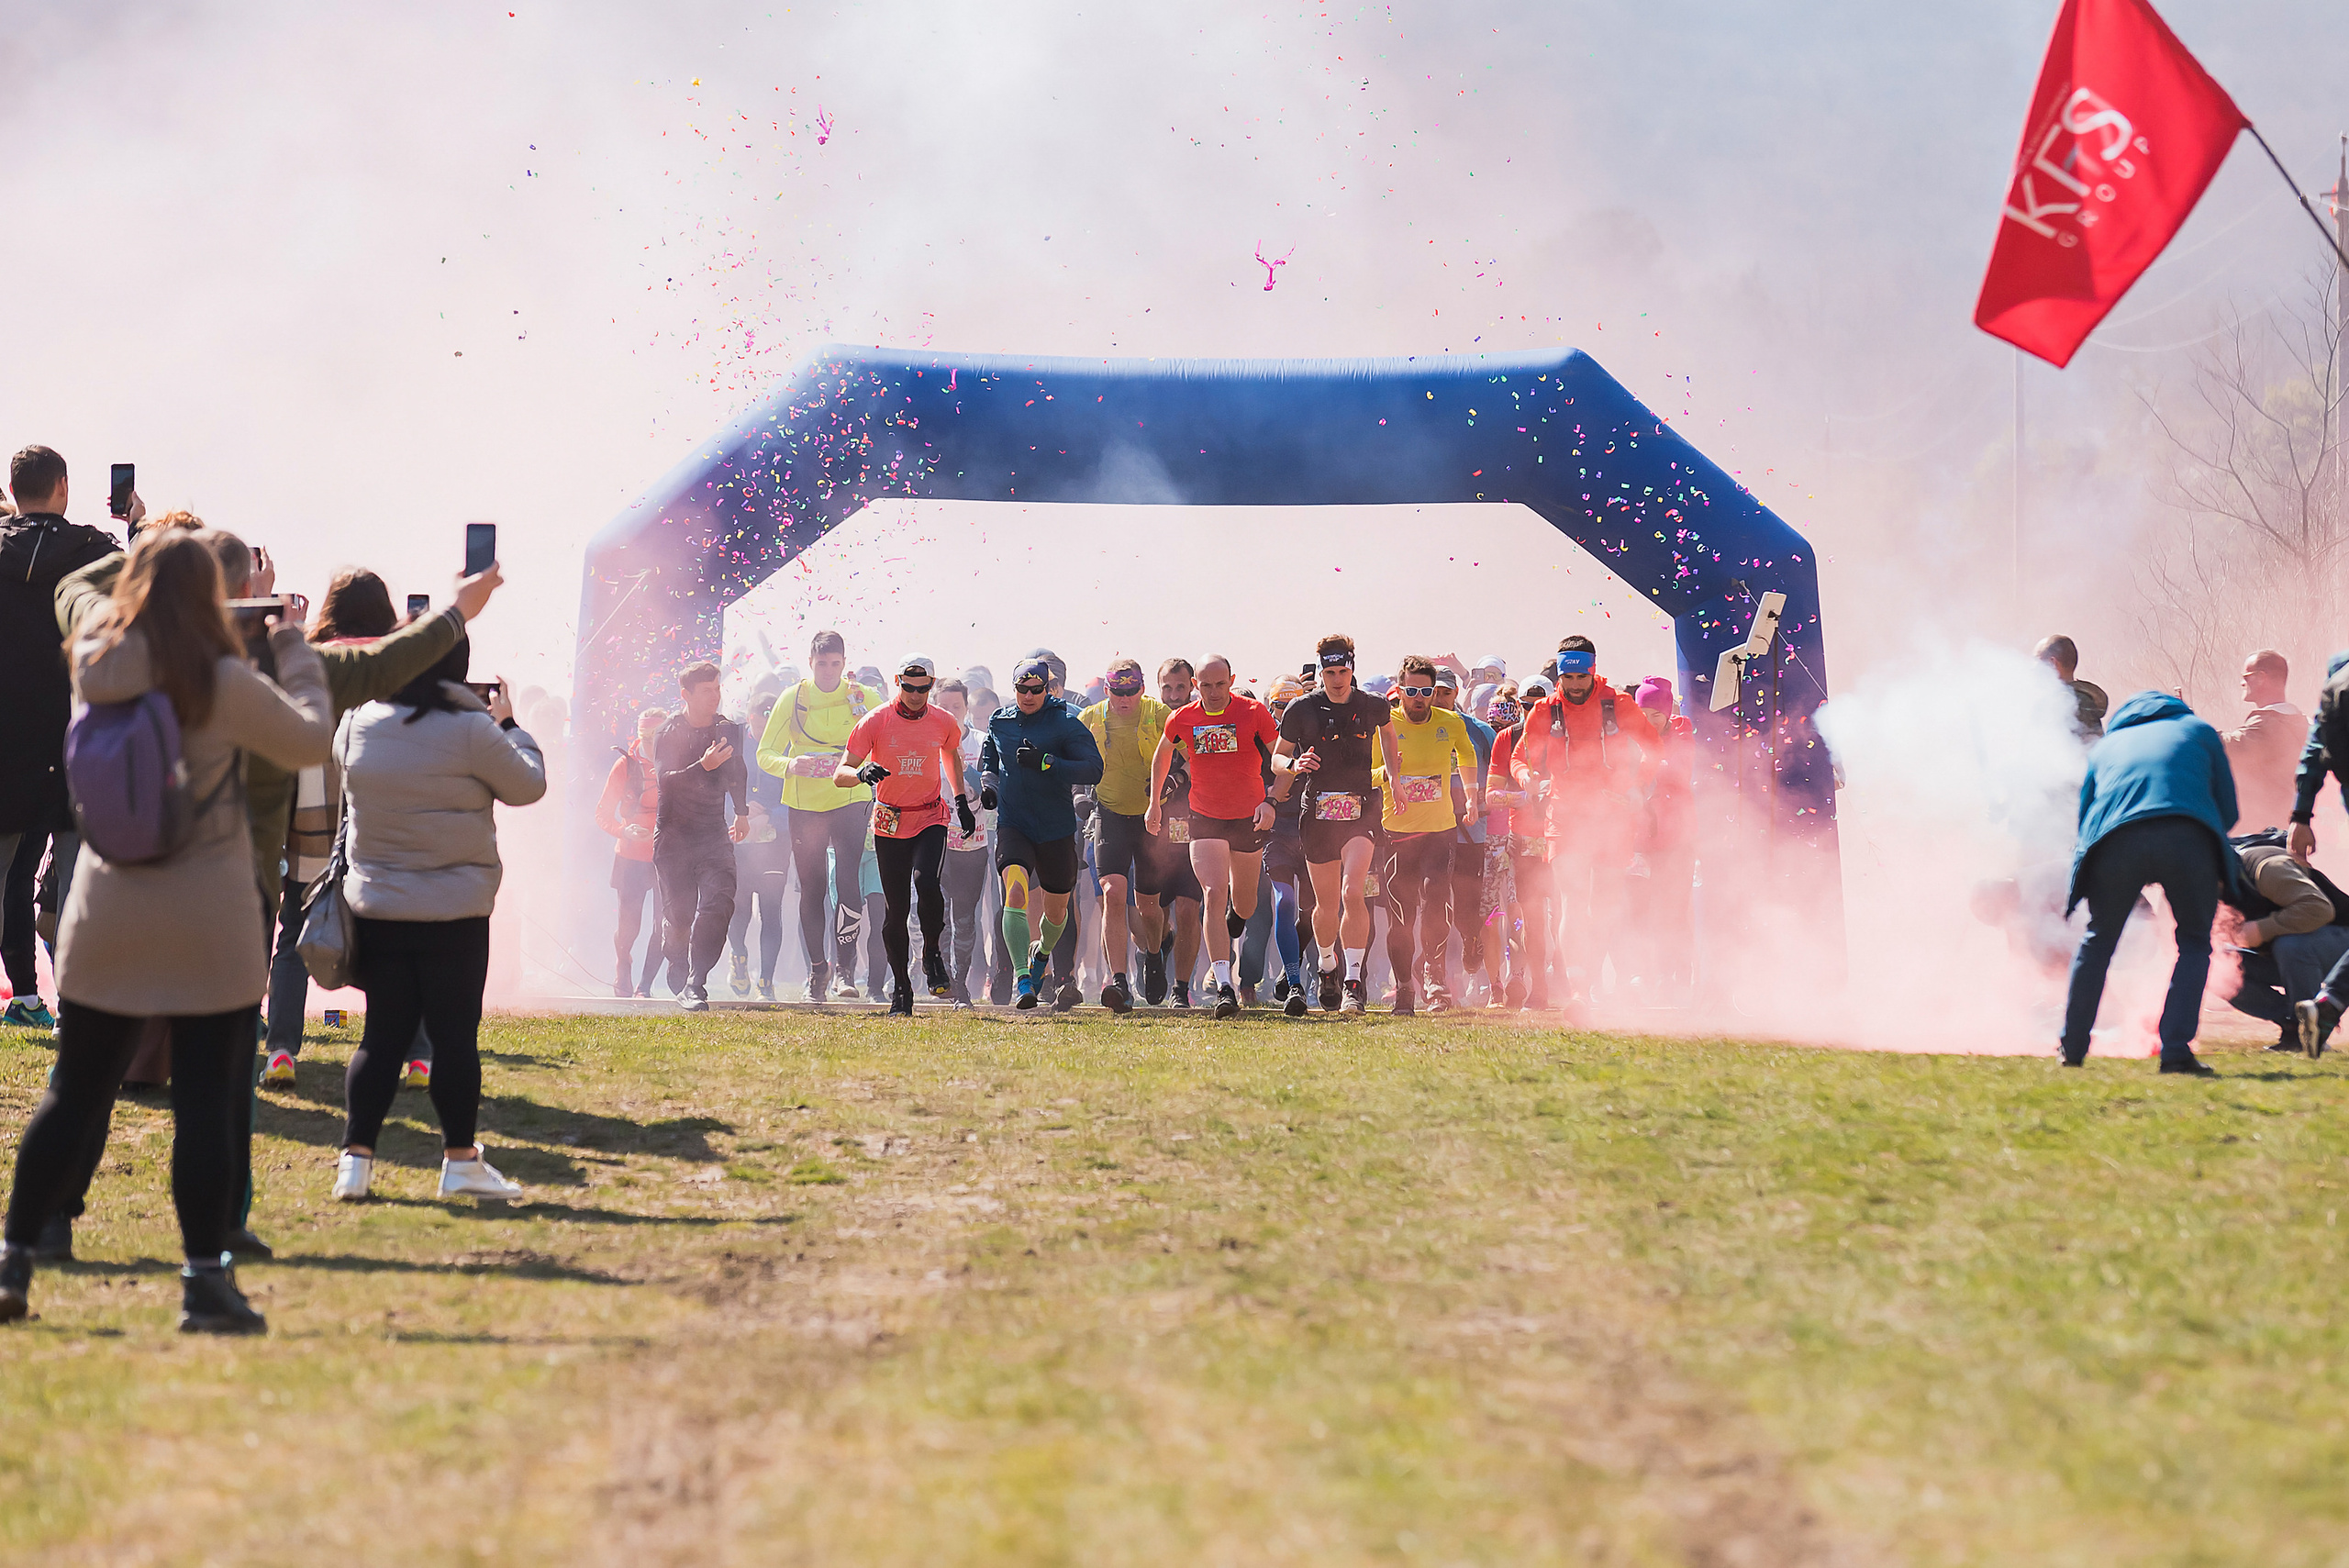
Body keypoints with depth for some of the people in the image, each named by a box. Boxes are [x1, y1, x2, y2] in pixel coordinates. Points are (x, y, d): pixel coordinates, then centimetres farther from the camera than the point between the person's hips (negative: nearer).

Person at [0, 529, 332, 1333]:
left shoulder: (94, 670, -1)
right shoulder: (223, 684, -12)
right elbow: (309, 741, 2)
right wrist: (295, 654, 14)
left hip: (103, 919, 4)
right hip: (208, 932, -4)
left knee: (74, 1095, 12)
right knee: (207, 1106, 0)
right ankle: (205, 1281, 2)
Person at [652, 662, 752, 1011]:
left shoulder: (730, 730, 8)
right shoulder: (668, 735, -5)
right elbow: (666, 780, -20)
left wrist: (742, 812, 34)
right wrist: (703, 766, -32)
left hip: (715, 834, 3)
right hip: (674, 835, -2)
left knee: (720, 902, -18)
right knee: (679, 913, 0)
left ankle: (694, 985, -18)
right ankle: (679, 973, 28)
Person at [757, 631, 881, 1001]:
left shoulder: (863, 697, 0)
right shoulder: (792, 699, 2)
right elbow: (765, 754, 3)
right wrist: (790, 766, -18)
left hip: (849, 801, -2)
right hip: (804, 804, 2)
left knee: (848, 882, -17)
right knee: (811, 889, 6)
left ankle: (845, 966, -9)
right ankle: (817, 968, 20)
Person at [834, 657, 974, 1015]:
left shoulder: (943, 722, 1)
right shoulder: (876, 722, -7)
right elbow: (840, 774, -10)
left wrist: (961, 802, 23)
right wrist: (862, 773, -32)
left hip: (930, 819, 0)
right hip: (890, 823, 0)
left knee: (926, 881, -26)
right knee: (895, 908, 0)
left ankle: (932, 955, -1)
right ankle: (900, 988, 13)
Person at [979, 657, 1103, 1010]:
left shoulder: (1066, 723, -7)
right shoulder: (1000, 722, 6)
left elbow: (1093, 769, -16)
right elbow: (988, 763, 25)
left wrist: (1045, 762, -25)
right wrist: (988, 785, 4)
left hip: (1056, 829, -1)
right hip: (1013, 824, 1)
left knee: (1055, 910, 14)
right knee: (1015, 891, -24)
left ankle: (1041, 953, 49)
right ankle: (1023, 980, -27)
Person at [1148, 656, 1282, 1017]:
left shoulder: (1253, 712, -9)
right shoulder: (1182, 718, -3)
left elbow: (1280, 760, -1)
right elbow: (1162, 754, 17)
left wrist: (1270, 801, -13)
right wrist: (1154, 803, 20)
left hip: (1249, 817, 0)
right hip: (1205, 819, 0)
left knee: (1243, 904, 15)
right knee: (1214, 894, -18)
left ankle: (1234, 921, 55)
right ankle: (1224, 988, -22)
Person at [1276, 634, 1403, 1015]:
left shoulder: (1373, 706, 2)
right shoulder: (1302, 709, -1)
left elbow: (1387, 730, 26)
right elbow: (1277, 757, 9)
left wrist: (1394, 775, 20)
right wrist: (1295, 764, -13)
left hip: (1360, 811, -1)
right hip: (1317, 812, 1)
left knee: (1352, 891, -20)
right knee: (1327, 904, 9)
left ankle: (1354, 983, -20)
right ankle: (1328, 965, 38)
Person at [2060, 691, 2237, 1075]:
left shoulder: (2104, 746, 34)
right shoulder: (2198, 730, 31)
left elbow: (2084, 820, 31)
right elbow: (2228, 811, 27)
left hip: (2118, 840, 1)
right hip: (2189, 836, -1)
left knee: (2099, 939, 20)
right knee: (2194, 942, 15)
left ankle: (2072, 1048, 25)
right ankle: (2176, 1051, 2)